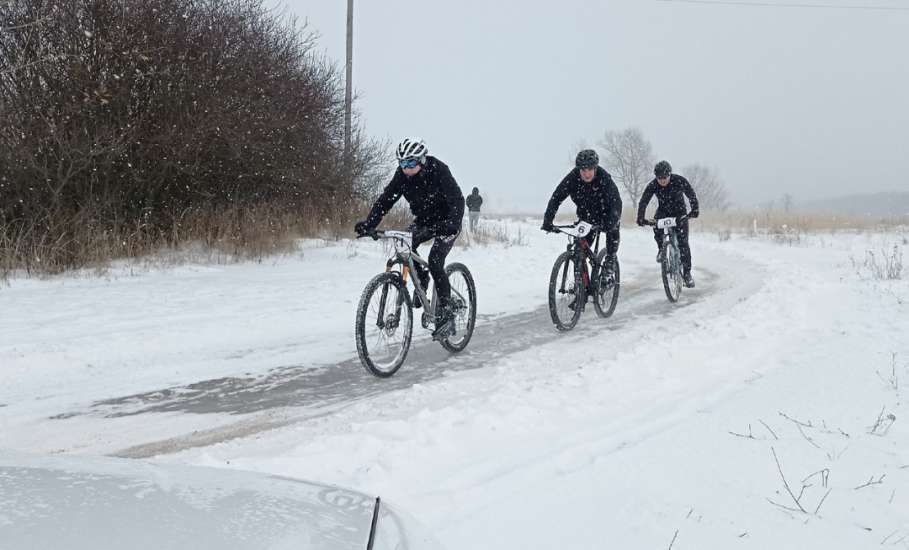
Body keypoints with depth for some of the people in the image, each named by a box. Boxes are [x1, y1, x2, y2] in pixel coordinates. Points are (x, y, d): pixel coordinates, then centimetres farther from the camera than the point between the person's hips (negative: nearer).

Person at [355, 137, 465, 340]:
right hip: (424, 220, 6)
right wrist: (369, 224, -30)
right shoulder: (402, 174, -13)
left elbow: (457, 200, -36)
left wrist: (451, 225, -54)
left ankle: (445, 316, -17)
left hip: (446, 222, -6)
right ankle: (421, 279, 12)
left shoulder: (439, 171, -28)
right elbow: (386, 199, -16)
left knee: (434, 261, -23)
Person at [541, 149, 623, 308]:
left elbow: (616, 201, -36)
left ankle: (610, 261, -10)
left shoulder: (604, 178, -29)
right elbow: (556, 198, -24)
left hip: (606, 215, -2)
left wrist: (611, 222, -53)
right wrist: (547, 221, -36)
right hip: (586, 217, 2)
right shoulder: (572, 178, -22)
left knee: (613, 229, -33)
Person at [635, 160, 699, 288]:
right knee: (656, 226, -32)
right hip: (663, 211, 1)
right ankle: (661, 248, -3)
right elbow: (643, 202, -16)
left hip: (679, 212, -1)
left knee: (683, 243, -11)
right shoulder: (652, 185, -18)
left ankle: (687, 273, -3)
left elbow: (692, 195, -12)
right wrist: (640, 218, -29)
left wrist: (695, 209, -27)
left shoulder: (680, 181, -22)